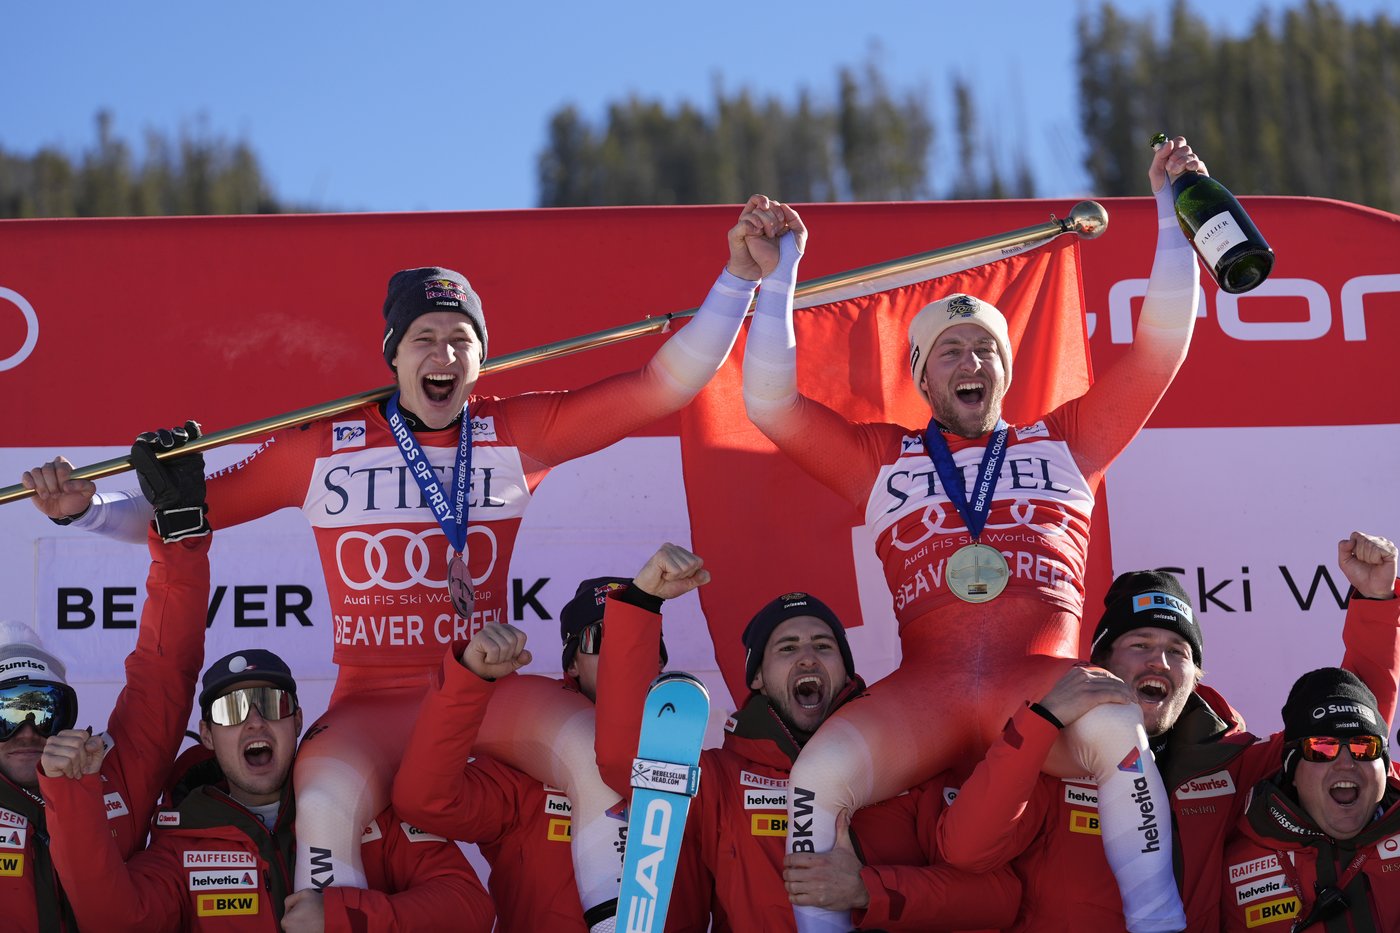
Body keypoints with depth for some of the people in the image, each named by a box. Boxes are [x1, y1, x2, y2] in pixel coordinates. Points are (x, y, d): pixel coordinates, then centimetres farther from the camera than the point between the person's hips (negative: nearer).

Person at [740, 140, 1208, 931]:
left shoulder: (1063, 443, 27)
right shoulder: (881, 459, 26)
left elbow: (1160, 350, 22)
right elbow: (770, 403, 18)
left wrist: (1172, 212, 20)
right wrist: (780, 274, 16)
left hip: (1044, 680, 0)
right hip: (927, 688, 1)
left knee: (1117, 731, -37)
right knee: (820, 771, -30)